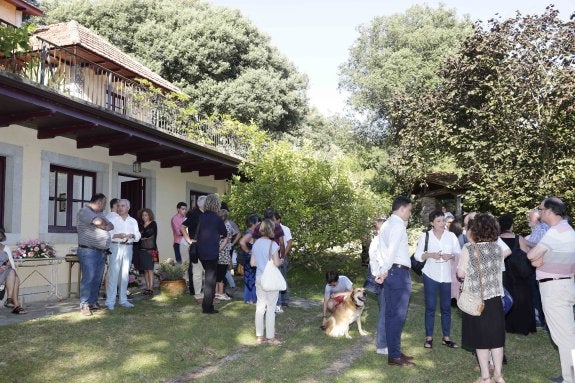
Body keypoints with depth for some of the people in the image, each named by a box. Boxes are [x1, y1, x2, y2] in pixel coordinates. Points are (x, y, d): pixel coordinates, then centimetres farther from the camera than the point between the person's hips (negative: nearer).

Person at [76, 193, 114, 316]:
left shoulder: (100, 214, 22)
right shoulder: (84, 211, -6)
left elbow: (110, 226, 15)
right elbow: (98, 222, -20)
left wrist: (104, 226, -5)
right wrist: (104, 224, 1)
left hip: (101, 251, 8)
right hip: (88, 251, -8)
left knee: (97, 279, 9)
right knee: (88, 278, -9)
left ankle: (93, 302, 17)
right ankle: (84, 306, -5)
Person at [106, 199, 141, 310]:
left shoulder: (133, 221, 15)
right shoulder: (113, 220, 4)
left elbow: (138, 236, 11)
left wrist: (132, 235, -9)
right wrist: (118, 235, -19)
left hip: (128, 248, 4)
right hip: (116, 246, -4)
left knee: (125, 274, 7)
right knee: (114, 274, -8)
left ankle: (123, 300, 15)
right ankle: (110, 301, -4)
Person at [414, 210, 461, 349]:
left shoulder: (451, 236, 0)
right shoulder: (425, 236, -1)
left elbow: (459, 254, 2)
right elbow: (418, 255, -1)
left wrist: (450, 256, -18)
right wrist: (430, 255, -18)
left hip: (447, 276, 1)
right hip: (430, 275, -1)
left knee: (446, 307, 9)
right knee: (430, 307, 4)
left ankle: (446, 337, 20)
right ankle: (429, 337, 13)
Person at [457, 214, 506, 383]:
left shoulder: (468, 249, -12)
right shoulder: (498, 248, 0)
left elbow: (461, 274, -9)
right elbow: (499, 268, 15)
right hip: (495, 298, 4)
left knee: (481, 338, 7)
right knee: (496, 336, 13)